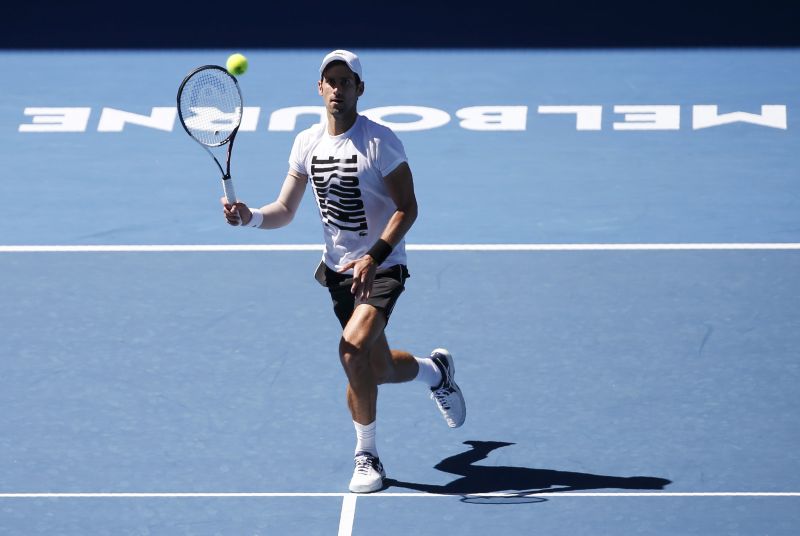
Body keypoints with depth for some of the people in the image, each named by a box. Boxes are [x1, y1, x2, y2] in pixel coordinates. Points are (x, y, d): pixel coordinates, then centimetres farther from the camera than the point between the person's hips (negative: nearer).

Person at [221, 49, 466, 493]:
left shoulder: (380, 141, -16)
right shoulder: (307, 143, 1)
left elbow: (407, 208, -16)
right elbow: (284, 211, 4)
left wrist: (374, 257, -28)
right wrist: (249, 217, -18)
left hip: (382, 269, -6)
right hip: (337, 269, 6)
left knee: (353, 348, -27)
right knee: (377, 371, 14)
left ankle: (367, 456, -11)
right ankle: (437, 370, 50)